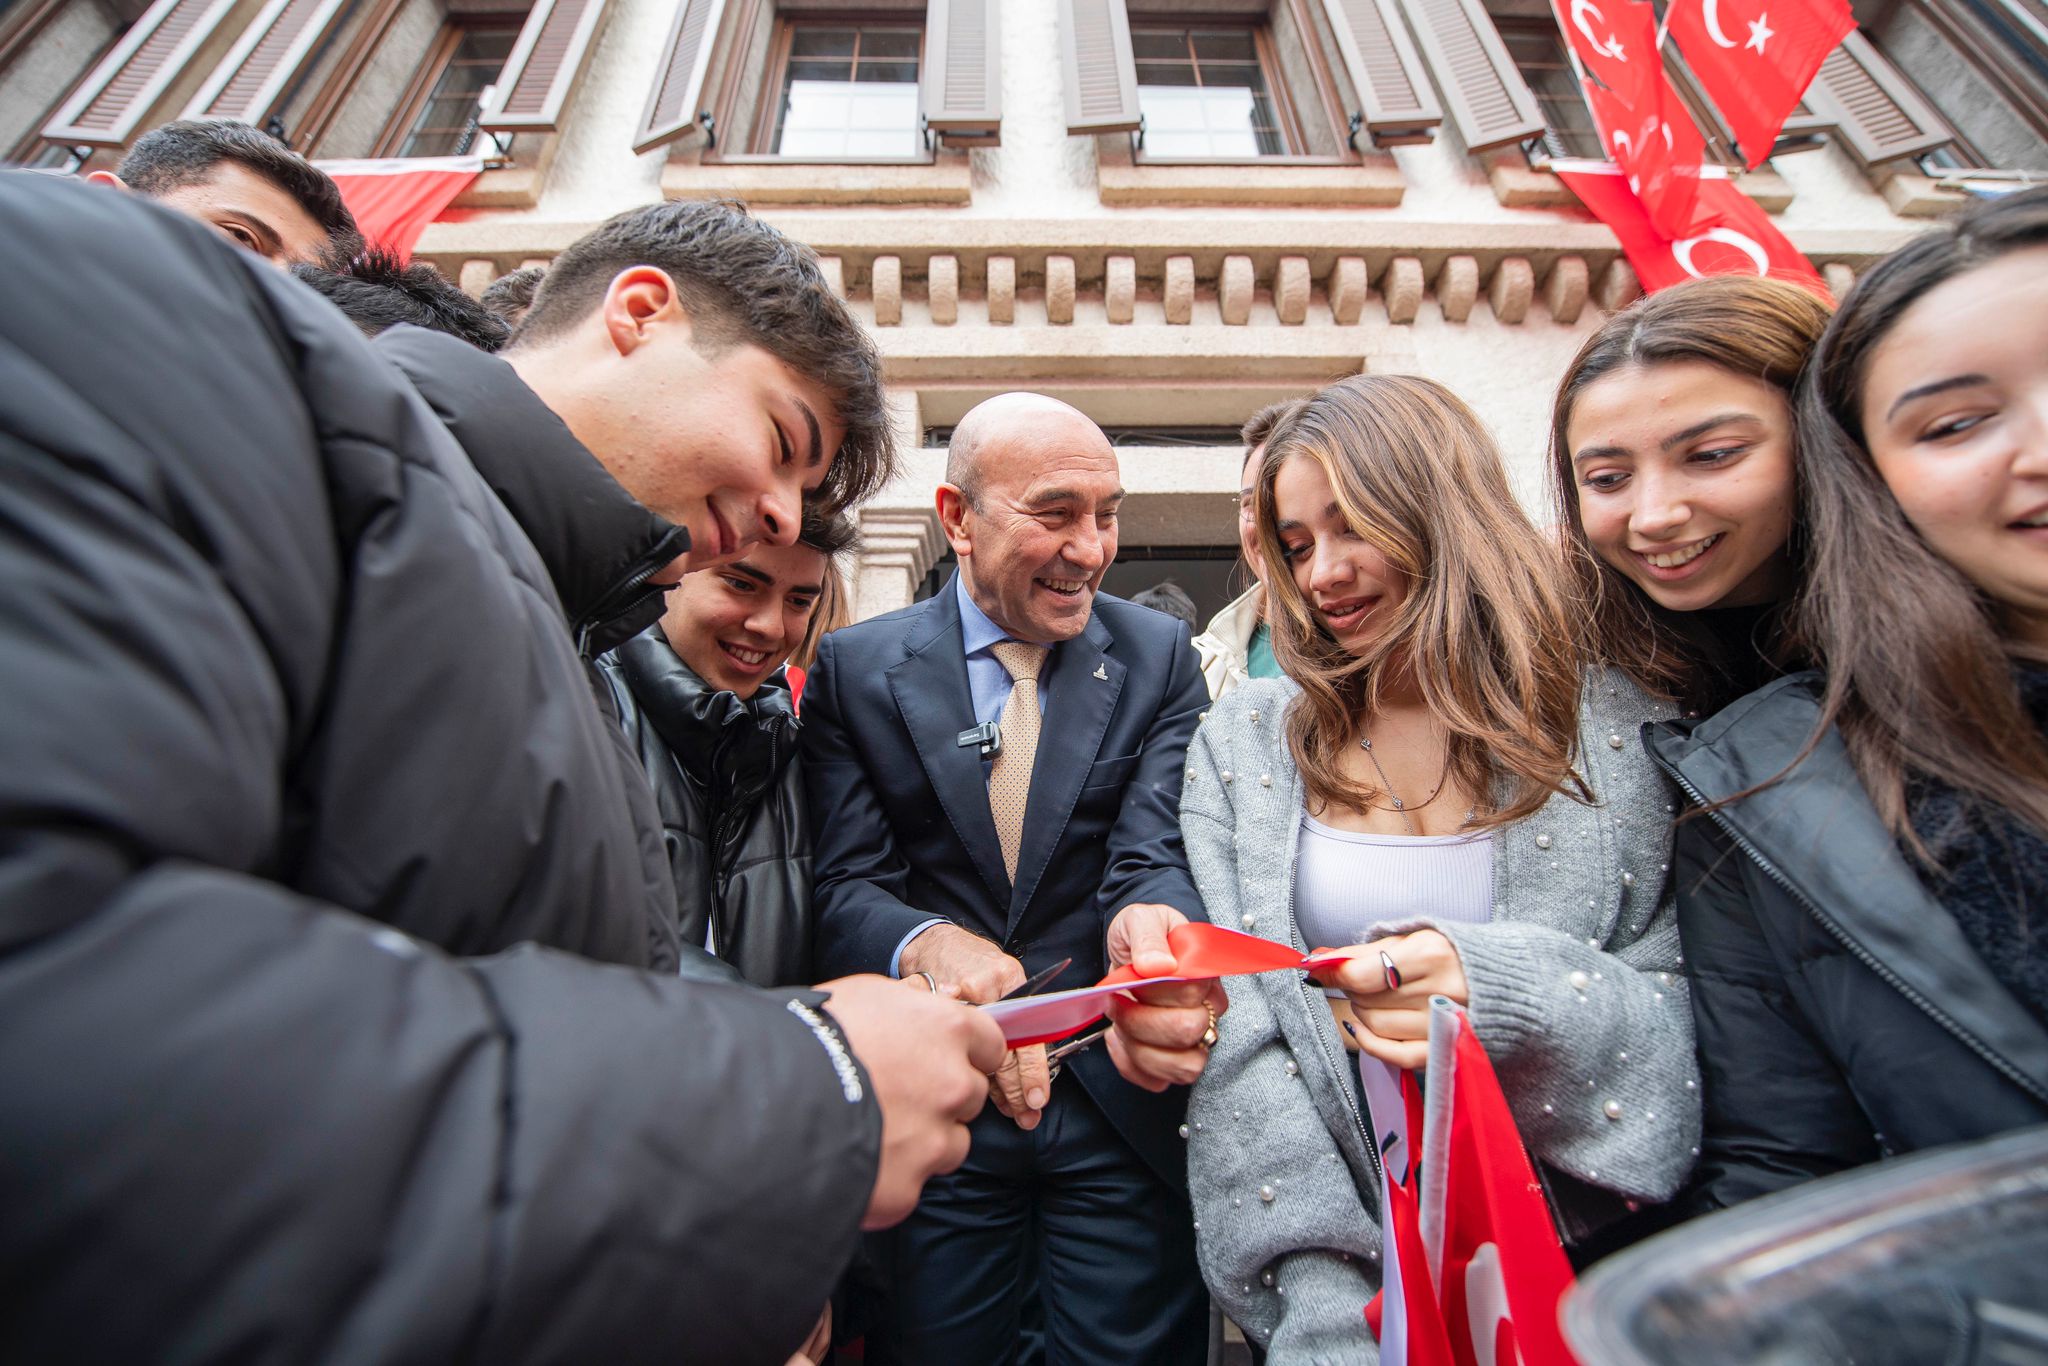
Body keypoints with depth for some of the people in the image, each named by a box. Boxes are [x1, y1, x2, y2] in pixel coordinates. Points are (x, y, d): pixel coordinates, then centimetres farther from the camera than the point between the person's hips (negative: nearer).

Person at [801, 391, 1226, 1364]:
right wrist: (929, 945, -30)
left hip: (1123, 1109, 1)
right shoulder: (855, 669, -4)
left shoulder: (1159, 656, -1)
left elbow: (1153, 853, -10)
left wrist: (1144, 923, -34)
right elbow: (844, 884, -8)